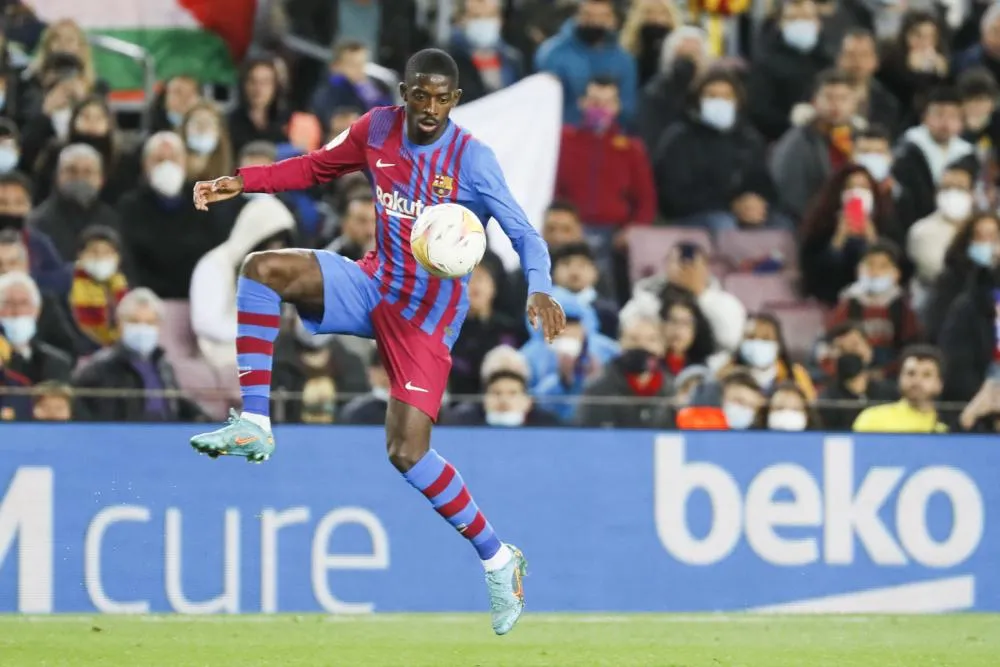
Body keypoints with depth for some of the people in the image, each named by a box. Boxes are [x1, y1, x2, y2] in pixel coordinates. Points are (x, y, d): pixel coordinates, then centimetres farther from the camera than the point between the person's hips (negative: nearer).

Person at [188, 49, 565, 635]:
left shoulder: (472, 159, -18)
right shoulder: (378, 130, -3)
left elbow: (525, 235, -20)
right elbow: (318, 167, 14)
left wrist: (540, 290, -39)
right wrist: (244, 182, 3)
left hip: (428, 315, -5)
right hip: (377, 284, 5)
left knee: (407, 453, -15)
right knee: (263, 269, -17)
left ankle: (499, 560, 2)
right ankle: (254, 424, -16)